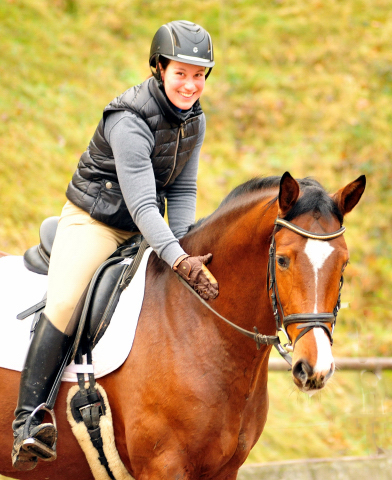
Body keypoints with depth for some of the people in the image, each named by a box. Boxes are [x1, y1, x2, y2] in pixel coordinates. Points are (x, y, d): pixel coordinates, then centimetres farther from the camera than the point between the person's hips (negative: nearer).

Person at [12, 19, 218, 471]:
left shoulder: (194, 119, -2)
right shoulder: (130, 121, -26)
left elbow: (182, 190, 5)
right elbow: (141, 204, -31)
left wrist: (183, 249, -9)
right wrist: (177, 260, -41)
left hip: (145, 228, 8)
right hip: (93, 220, -8)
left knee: (204, 292, 2)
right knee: (64, 304, -23)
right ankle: (29, 415, -19)